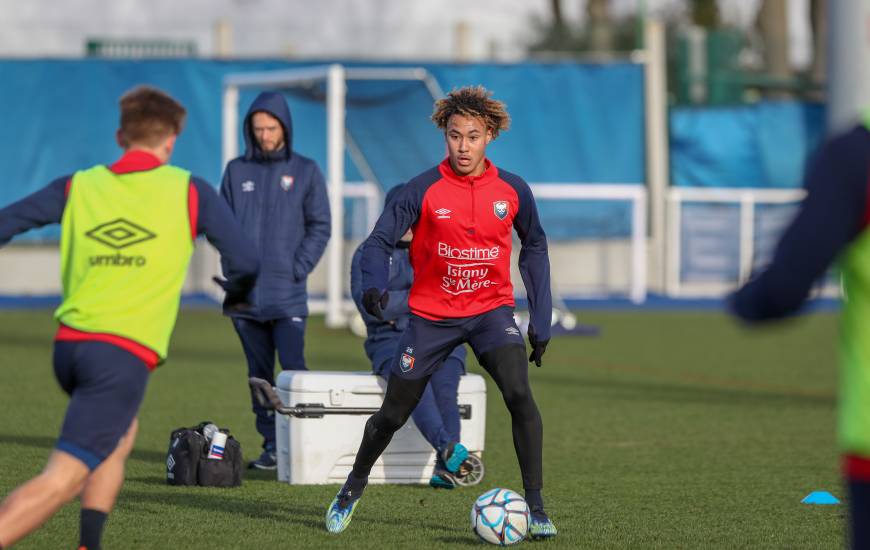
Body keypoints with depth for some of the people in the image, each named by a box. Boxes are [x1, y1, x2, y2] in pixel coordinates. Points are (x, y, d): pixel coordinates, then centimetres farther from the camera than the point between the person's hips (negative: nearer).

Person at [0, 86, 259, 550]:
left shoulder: (76, 186, 12)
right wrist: (236, 295, 27)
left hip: (68, 344, 5)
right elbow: (245, 265, 5)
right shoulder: (191, 193, 4)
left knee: (119, 436, 31)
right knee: (62, 481, -10)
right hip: (124, 355, -5)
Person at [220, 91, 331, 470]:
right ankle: (271, 444, 11)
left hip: (288, 294, -3)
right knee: (259, 373, 6)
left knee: (293, 366, -15)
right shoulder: (236, 171, 10)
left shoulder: (306, 172, 4)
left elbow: (319, 227, 3)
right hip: (245, 293, 3)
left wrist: (298, 269, -7)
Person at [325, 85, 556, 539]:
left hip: (491, 309, 1)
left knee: (519, 393, -23)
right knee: (393, 413, 6)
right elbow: (380, 241, -9)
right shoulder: (424, 190, -11)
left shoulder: (512, 190, -4)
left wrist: (541, 318, 6)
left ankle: (535, 507, -17)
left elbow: (534, 247, 10)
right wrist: (375, 285, -29)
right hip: (431, 314, 0)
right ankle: (353, 487, 34)